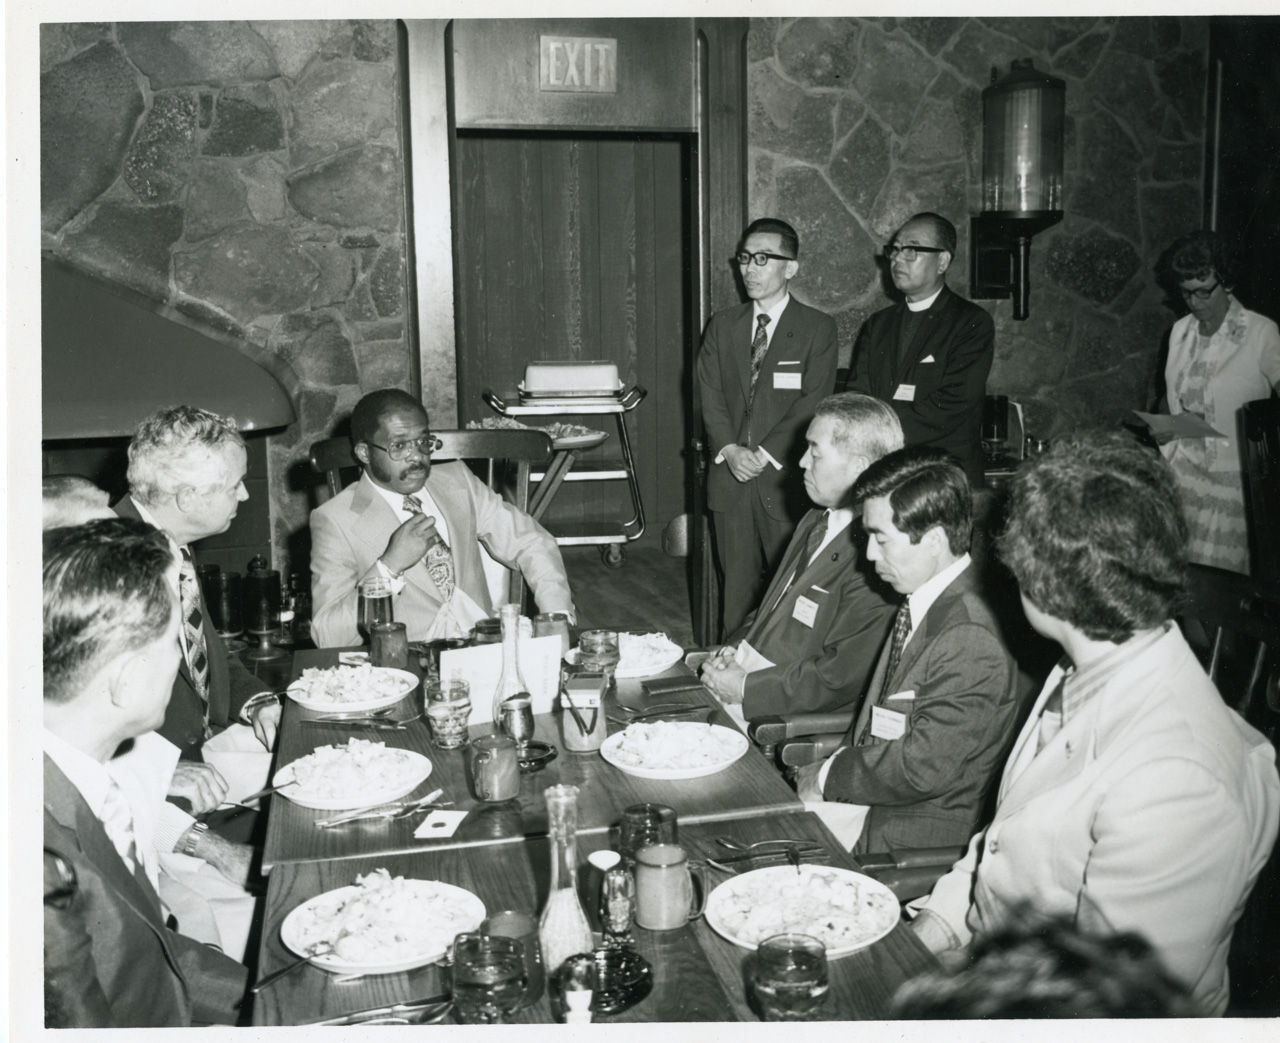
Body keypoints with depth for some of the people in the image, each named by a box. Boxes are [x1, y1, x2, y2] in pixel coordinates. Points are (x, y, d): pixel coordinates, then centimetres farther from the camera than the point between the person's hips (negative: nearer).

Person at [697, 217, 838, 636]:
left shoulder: (817, 328, 1)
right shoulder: (722, 325, 13)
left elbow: (814, 402, -7)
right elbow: (709, 394, 6)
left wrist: (765, 454, -14)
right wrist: (729, 449, -9)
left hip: (785, 480, -3)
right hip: (730, 478, 3)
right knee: (737, 586, 8)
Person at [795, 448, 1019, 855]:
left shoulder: (971, 642, -26)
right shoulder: (919, 604, 4)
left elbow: (922, 768, -25)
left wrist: (829, 776, -13)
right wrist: (839, 765, -3)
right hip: (869, 799, 8)